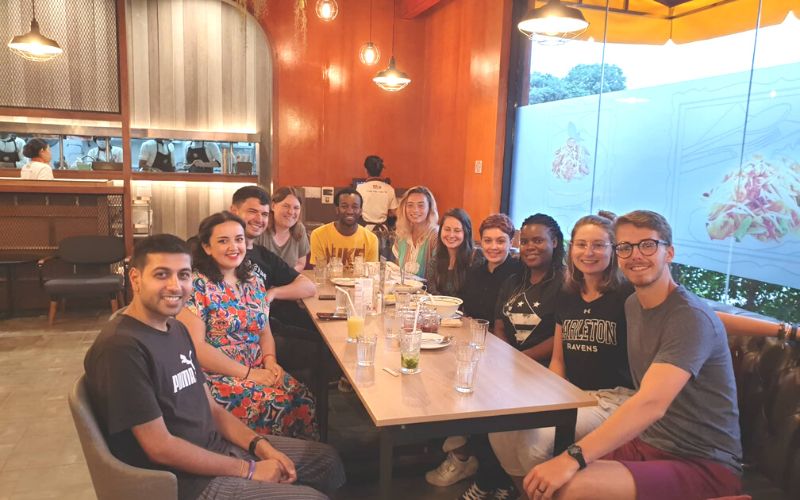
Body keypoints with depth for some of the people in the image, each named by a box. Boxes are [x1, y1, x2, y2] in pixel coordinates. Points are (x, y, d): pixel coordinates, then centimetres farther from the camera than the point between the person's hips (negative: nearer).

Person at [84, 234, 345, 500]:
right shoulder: (122, 348, -23)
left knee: (327, 459, 15)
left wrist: (261, 446, -4)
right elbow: (160, 447, -23)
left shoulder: (176, 329, 7)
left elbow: (210, 408, 11)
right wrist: (249, 470, -16)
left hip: (218, 448, 9)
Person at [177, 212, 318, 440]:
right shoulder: (196, 286, -9)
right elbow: (195, 346, -15)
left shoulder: (253, 281, 11)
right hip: (217, 376, -5)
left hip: (259, 369, 6)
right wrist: (247, 373, -16)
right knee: (277, 404, -26)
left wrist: (270, 360, -5)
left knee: (302, 397, -20)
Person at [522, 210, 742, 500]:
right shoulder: (632, 304, 7)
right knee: (539, 473, -11)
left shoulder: (691, 317, -18)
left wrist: (573, 458, -38)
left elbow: (651, 403, -31)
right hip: (645, 444, 7)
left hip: (704, 465, -7)